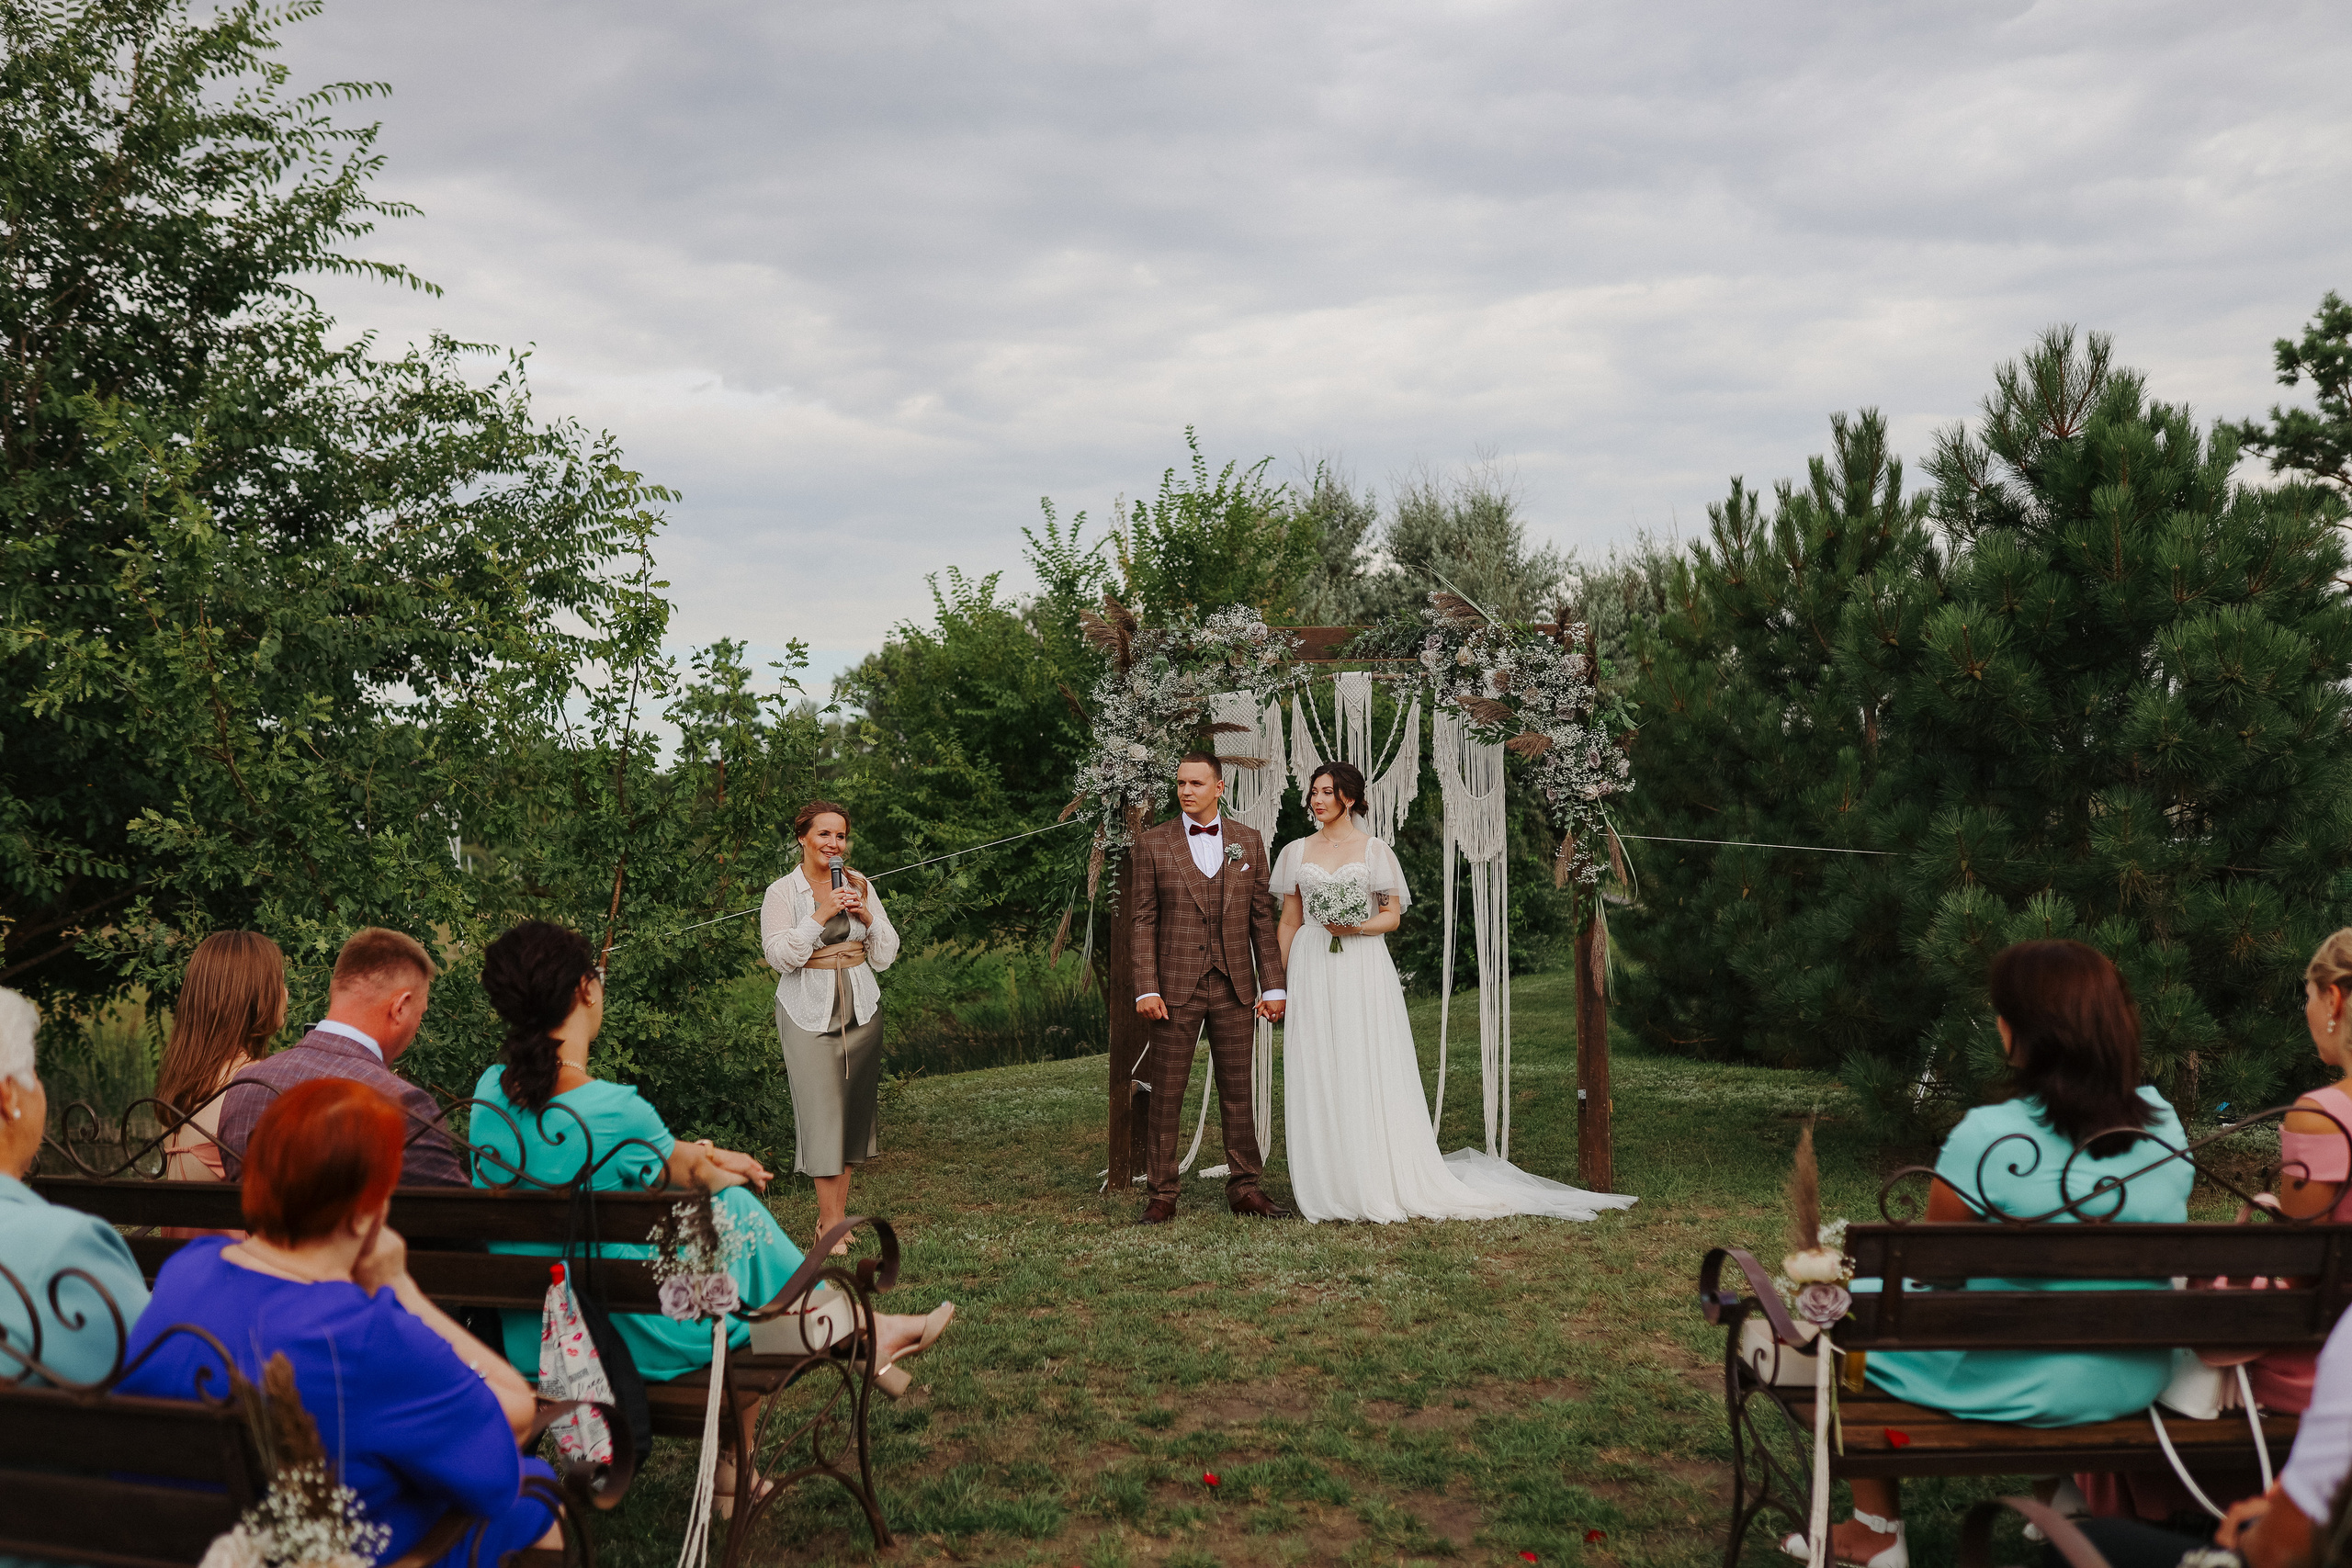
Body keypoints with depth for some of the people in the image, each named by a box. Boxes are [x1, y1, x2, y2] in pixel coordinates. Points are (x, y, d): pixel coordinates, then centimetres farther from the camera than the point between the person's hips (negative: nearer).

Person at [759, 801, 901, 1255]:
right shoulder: (783, 892, -3)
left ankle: (833, 1214, 16)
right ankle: (832, 1227, -5)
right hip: (809, 1012, -4)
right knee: (822, 1112, -9)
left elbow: (885, 957, 8)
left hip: (861, 1009, 4)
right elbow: (780, 956, -13)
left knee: (854, 1110, 6)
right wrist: (820, 915, -19)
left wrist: (867, 917, -9)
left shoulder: (860, 886, 8)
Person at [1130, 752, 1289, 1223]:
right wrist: (1146, 989, -9)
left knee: (1237, 1091, 9)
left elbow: (1262, 918, 8)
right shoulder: (1152, 843, 2)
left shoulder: (1248, 841, 8)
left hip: (1235, 988, 2)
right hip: (1175, 988, -2)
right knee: (1166, 1095, 1)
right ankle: (1163, 1195, 9)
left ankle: (1244, 1188, 18)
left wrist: (1273, 986, 3)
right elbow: (1143, 920, -1)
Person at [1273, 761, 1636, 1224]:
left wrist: (1356, 927, -15)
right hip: (1311, 972, 3)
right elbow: (1288, 921, 12)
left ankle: (1374, 1183, 2)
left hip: (1363, 973, -2)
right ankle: (1321, 1183, 7)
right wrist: (1283, 980, 5)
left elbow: (1393, 916, 4)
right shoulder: (1296, 852, 11)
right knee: (1313, 1075, 0)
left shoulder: (1374, 851, 3)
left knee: (1366, 1074, -4)